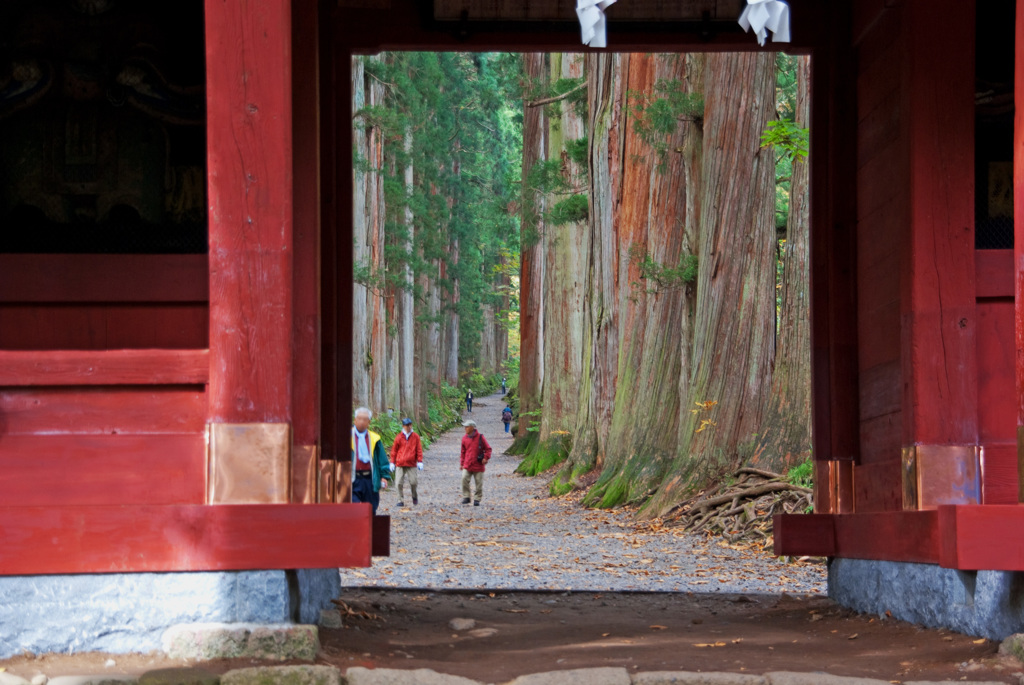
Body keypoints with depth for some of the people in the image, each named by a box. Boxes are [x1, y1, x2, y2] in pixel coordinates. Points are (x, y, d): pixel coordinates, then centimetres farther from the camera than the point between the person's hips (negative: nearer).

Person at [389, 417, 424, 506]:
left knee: (413, 482, -3)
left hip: (412, 464, 0)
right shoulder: (399, 437, 5)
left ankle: (414, 496, 24)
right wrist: (392, 462, 9)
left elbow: (419, 450, 7)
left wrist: (420, 461, 0)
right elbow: (394, 450, 11)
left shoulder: (415, 437, 5)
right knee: (400, 483, -4)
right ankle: (401, 500, 6)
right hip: (400, 464, 0)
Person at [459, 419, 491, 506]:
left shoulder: (480, 437, -3)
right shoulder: (465, 438, 8)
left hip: (478, 466, -2)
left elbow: (488, 449, 4)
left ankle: (477, 499, 14)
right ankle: (466, 497, -3)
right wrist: (462, 463, 15)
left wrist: (486, 458, -9)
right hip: (467, 466, 2)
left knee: (478, 483, 3)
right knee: (464, 479, -13)